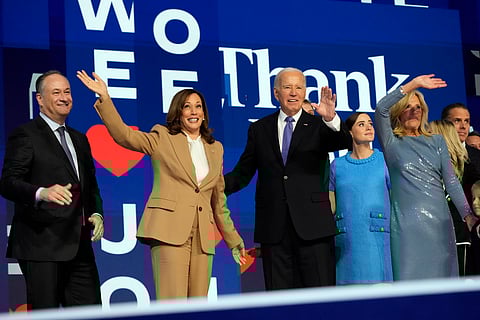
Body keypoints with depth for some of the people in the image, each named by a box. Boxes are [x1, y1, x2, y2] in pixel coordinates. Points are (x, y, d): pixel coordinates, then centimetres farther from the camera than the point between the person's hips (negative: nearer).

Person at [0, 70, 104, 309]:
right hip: (41, 243, -7)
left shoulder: (79, 140, 21)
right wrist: (42, 193, -32)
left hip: (79, 244, 7)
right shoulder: (25, 135, -3)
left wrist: (96, 214, 6)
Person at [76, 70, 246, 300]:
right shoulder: (162, 138, 8)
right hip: (169, 229, -5)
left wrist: (233, 240, 26)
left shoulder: (215, 148, 19)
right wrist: (104, 98, -18)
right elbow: (124, 135, -8)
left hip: (203, 236, 5)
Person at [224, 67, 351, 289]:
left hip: (312, 223, -2)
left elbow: (344, 142, -11)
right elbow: (242, 173, 13)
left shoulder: (318, 126, 7)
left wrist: (331, 119, -32)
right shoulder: (259, 129, 12)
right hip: (273, 227, 2)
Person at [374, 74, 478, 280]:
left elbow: (451, 181, 10)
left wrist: (468, 215, -1)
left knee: (442, 275, 2)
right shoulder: (392, 142, 7)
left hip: (439, 219, 3)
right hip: (406, 222, -3)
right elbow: (380, 110, -10)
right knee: (410, 277, -5)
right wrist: (413, 84, -9)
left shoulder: (436, 141, 17)